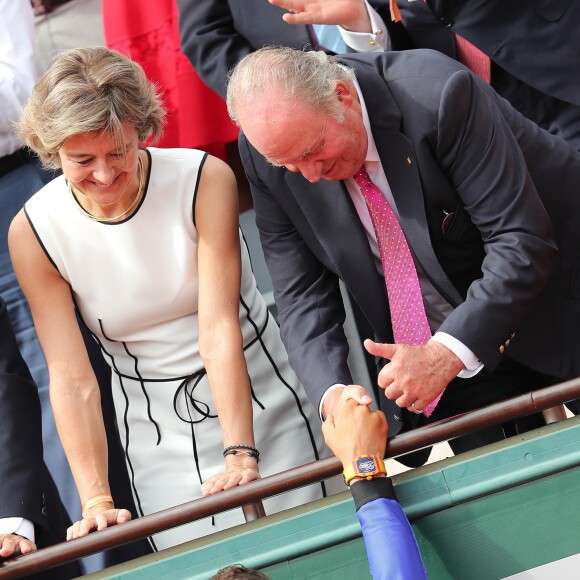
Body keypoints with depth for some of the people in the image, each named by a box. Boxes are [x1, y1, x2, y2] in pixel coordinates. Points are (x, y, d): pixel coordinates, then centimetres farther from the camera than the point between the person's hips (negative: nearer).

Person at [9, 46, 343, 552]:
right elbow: (71, 378, -15)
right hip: (156, 430, 1)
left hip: (259, 402, -1)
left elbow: (219, 327, -23)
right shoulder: (32, 233, -13)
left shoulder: (205, 180, -19)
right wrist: (97, 501, -23)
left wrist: (241, 455, -31)